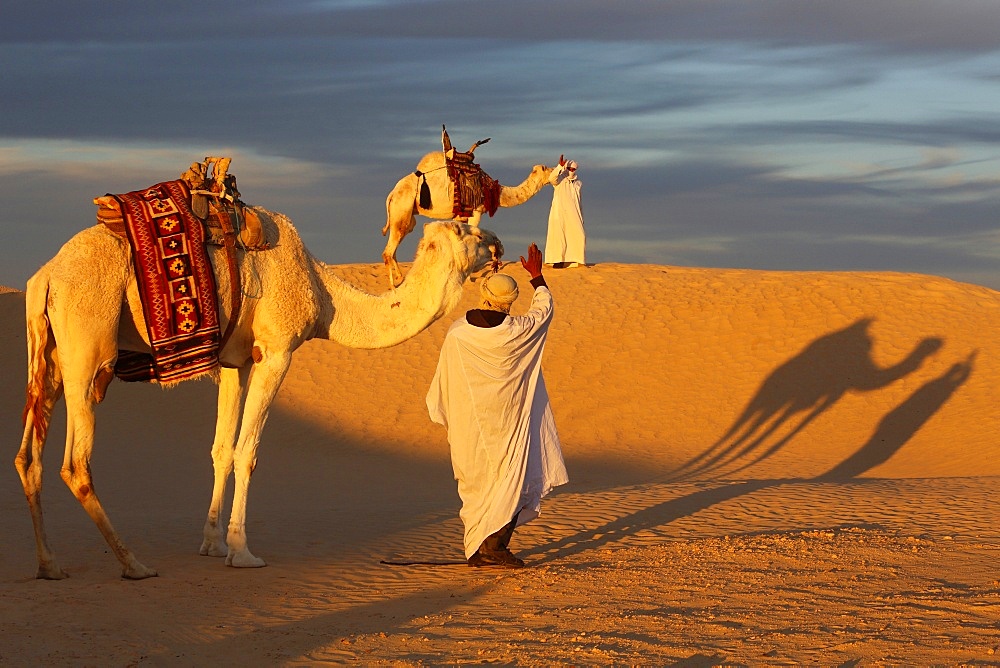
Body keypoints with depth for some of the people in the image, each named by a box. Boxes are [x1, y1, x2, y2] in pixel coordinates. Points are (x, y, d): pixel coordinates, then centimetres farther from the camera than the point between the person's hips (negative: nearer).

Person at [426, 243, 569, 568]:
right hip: (509, 420, -3)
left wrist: (442, 413, 18)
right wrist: (537, 277, 22)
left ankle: (476, 550, 15)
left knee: (476, 483, 13)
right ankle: (495, 543, -7)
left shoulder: (457, 334, -9)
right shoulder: (517, 331, -14)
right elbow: (544, 309, 7)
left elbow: (443, 382, 1)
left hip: (469, 422, 3)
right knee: (513, 479, 6)